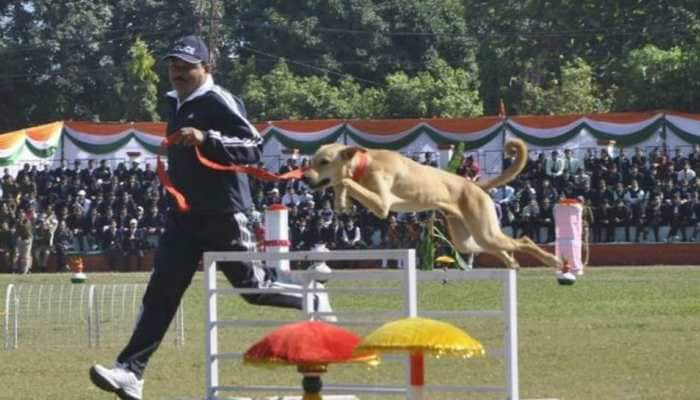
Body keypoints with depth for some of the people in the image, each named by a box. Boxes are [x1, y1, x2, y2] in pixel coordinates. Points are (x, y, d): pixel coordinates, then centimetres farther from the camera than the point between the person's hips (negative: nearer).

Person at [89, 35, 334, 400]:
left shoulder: (219, 102, -12)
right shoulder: (176, 104, 14)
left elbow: (253, 148, -21)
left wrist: (206, 139, -31)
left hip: (223, 215, -7)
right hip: (184, 214, 7)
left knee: (252, 284, 2)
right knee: (161, 290, -4)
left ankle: (311, 297, 31)